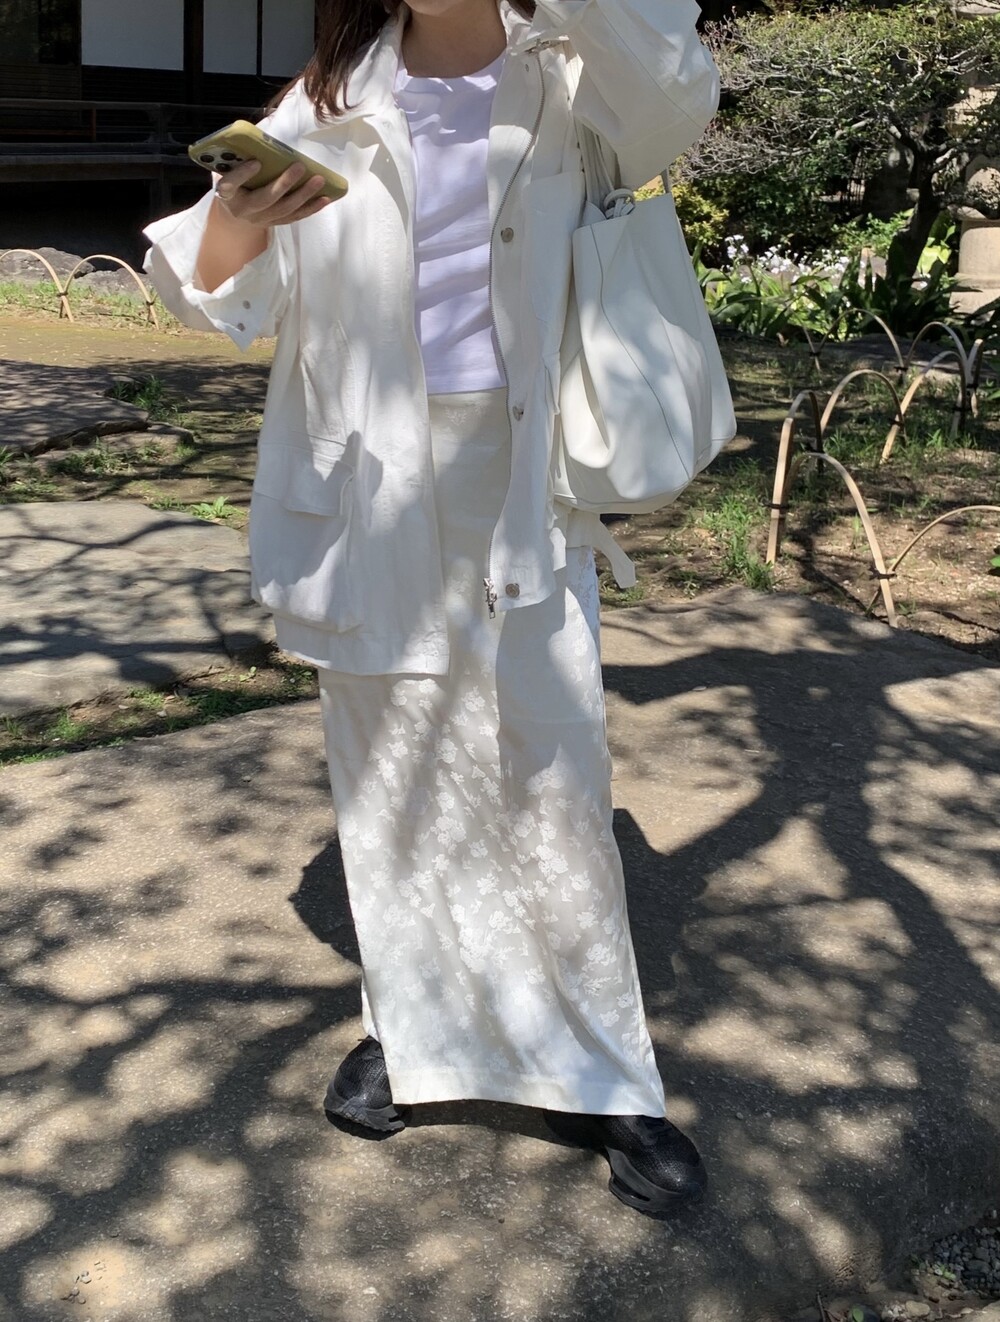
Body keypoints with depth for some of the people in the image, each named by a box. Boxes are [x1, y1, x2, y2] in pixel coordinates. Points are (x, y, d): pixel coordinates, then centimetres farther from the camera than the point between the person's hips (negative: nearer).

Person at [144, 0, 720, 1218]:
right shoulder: (330, 105, 4)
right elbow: (229, 305, 0)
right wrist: (233, 222, -22)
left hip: (522, 485, -1)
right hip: (371, 491, 2)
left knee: (553, 774, 1)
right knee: (390, 775, 11)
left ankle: (595, 1075, 15)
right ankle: (409, 1029, 30)